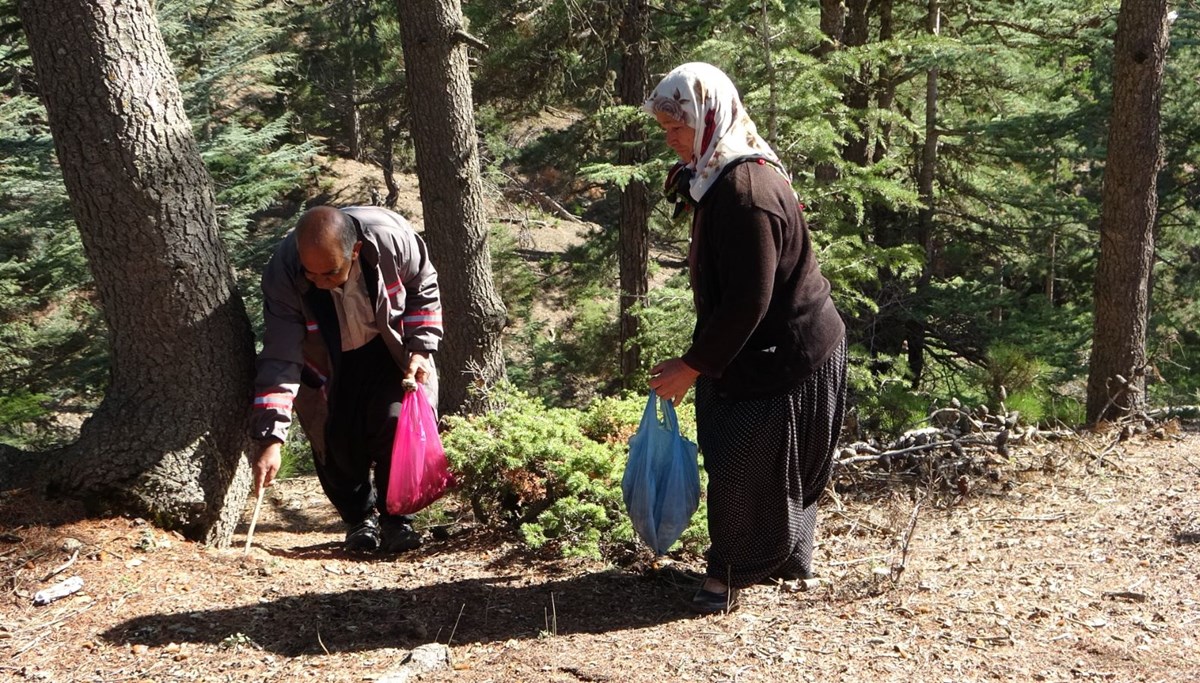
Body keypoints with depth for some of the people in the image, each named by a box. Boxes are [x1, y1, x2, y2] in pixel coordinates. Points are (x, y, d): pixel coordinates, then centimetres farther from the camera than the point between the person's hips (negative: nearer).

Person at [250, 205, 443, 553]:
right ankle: (360, 518, 19)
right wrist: (270, 437, -37)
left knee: (396, 423, -16)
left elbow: (424, 291, -10)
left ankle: (396, 517, 4)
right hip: (326, 363, 1)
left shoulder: (391, 238, -33)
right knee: (333, 438, -6)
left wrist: (420, 349, -18)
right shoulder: (283, 273, -33)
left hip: (390, 347, 0)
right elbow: (280, 358, -31)